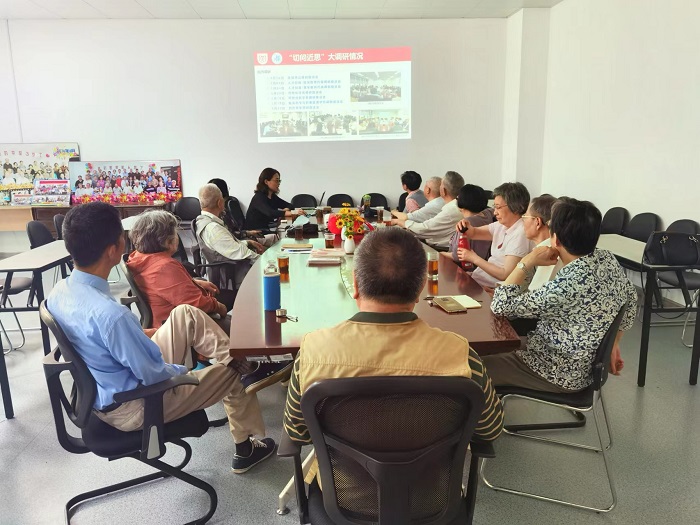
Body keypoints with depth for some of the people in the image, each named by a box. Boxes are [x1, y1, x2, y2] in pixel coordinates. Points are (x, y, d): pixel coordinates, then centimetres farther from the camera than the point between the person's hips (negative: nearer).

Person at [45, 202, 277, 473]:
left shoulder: (58, 292, -11)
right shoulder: (110, 313, -37)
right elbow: (153, 375, -27)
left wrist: (140, 334, 9)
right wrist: (182, 370, -6)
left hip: (102, 392, 8)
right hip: (134, 407, -8)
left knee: (185, 315, 8)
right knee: (231, 374, 9)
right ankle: (246, 449, 31)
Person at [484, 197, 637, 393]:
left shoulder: (566, 286, -34)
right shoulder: (608, 259, -8)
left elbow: (501, 306, -26)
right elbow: (630, 299, 11)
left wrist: (526, 263, -20)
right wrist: (613, 343, 19)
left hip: (561, 373, -9)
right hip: (582, 364, 9)